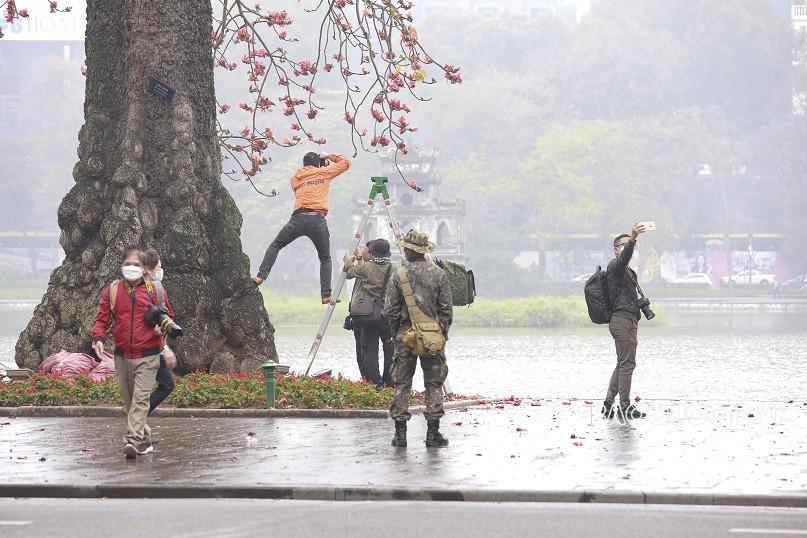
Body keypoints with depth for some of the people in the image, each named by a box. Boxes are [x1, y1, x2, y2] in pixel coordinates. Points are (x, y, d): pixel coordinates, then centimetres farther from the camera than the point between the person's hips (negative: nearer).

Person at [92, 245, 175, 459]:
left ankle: (133, 441, -25)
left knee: (140, 398, -16)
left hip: (147, 356, -4)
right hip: (122, 355, 4)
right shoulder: (112, 291, 5)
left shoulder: (155, 290, 0)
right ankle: (144, 440, 26)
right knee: (128, 401, 11)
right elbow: (102, 319, 5)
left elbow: (168, 315, 12)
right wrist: (98, 338, -14)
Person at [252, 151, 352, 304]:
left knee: (275, 246, 18)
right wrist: (329, 156, 32)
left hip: (298, 217, 1)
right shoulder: (324, 172, 14)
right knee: (325, 258, 12)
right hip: (318, 220, -1)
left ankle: (261, 276, 1)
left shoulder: (295, 178, 22)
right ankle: (326, 295, 2)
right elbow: (346, 162, 21)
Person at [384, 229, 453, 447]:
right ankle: (433, 432, 2)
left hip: (405, 335, 0)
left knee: (401, 383, 6)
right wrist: (442, 334, 10)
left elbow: (390, 310, -2)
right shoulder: (439, 274, -2)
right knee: (434, 383, 6)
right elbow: (447, 310, -1)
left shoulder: (399, 275, -5)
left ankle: (400, 432, 3)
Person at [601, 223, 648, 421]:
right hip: (622, 320, -11)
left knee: (623, 364, 11)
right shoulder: (615, 266, -6)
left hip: (628, 321, 11)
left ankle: (609, 404, 13)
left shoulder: (628, 271, 26)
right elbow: (624, 257, -29)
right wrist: (632, 238, -44)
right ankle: (625, 406, -11)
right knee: (627, 363, -11)